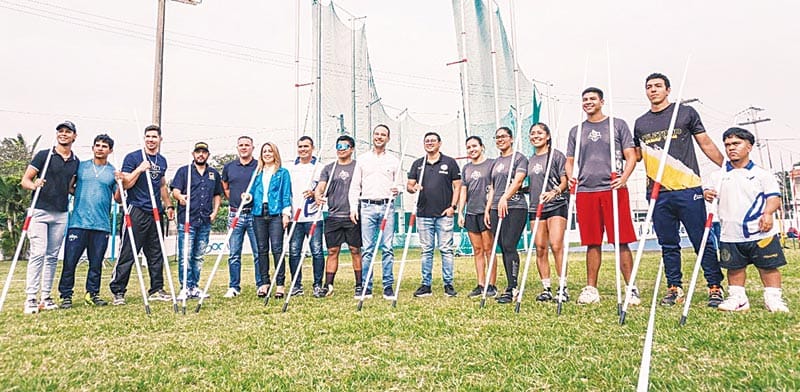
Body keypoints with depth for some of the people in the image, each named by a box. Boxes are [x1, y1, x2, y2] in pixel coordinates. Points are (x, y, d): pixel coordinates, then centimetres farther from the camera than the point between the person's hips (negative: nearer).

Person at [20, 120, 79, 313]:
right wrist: (34, 185, -23)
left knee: (52, 256, 7)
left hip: (61, 214, 4)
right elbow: (25, 180, -2)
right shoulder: (44, 155, 0)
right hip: (40, 211, -4)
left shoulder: (75, 162, 12)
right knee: (38, 253, -10)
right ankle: (30, 298, -6)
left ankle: (46, 297, 13)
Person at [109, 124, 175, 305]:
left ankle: (156, 290, 19)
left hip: (155, 212, 6)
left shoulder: (162, 161, 15)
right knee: (128, 253, -5)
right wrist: (140, 169, -19)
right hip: (137, 211, -6)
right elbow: (125, 185, -8)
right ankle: (118, 292, 1)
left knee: (156, 253, 11)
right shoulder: (133, 157, -3)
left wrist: (168, 205, 23)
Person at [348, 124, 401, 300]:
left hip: (387, 207, 0)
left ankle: (388, 286, 6)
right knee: (367, 249, 0)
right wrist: (353, 207, 1)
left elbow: (398, 183, 15)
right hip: (367, 207, 0)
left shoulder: (394, 161, 13)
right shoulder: (363, 159, 12)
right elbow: (354, 186, 11)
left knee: (387, 248, 0)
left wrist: (397, 189, -9)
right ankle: (366, 287, 6)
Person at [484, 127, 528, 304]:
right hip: (496, 209, 7)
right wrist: (487, 209, 15)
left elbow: (518, 181, -13)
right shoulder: (495, 162, 21)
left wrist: (505, 198, -27)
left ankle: (512, 288, -9)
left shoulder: (519, 158, 1)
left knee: (509, 246, -13)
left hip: (515, 207, -7)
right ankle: (512, 287, 11)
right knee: (503, 248, 5)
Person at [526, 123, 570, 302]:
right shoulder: (530, 160, 17)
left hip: (556, 206, -5)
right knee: (540, 248, 2)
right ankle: (546, 289, 9)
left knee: (556, 246, -14)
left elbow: (565, 181, -7)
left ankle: (563, 288, -5)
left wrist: (554, 192, -23)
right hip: (535, 208, 6)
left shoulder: (557, 155, 0)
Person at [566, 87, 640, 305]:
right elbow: (570, 160, 19)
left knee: (621, 241, -4)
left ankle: (631, 288, 3)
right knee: (592, 243, 6)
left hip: (613, 189, -3)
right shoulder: (576, 131, 17)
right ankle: (591, 289, 13)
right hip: (585, 192, 3)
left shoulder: (618, 125, 9)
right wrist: (571, 177, -2)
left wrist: (623, 178, -13)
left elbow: (631, 156, 4)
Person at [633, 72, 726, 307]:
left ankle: (715, 287, 10)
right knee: (668, 244, 9)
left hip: (688, 189, -3)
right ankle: (674, 289, 18)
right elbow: (636, 155, 22)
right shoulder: (640, 123, 14)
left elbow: (706, 144, 9)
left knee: (702, 241, 0)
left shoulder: (686, 113, 6)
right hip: (658, 193, 3)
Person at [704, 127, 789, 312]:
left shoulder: (761, 174, 1)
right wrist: (707, 194, -10)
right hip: (730, 234, 3)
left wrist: (768, 213, -20)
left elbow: (774, 197, -1)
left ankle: (774, 298, 16)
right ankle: (737, 298, 20)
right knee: (734, 267, 9)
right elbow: (709, 190, 15)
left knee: (768, 266, 4)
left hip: (760, 233, -3)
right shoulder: (720, 175, 9)